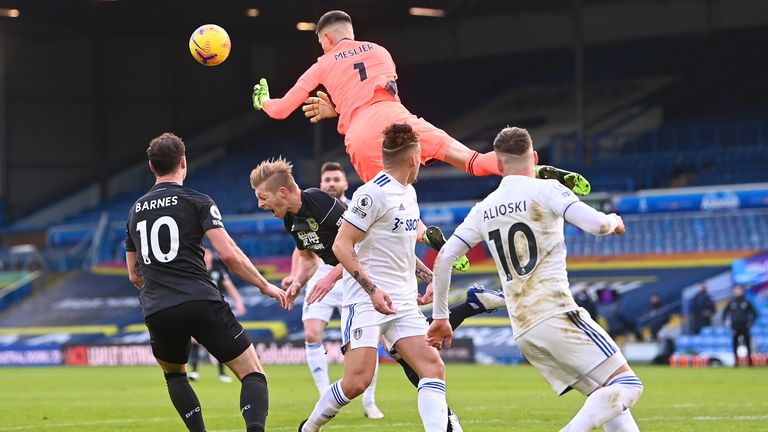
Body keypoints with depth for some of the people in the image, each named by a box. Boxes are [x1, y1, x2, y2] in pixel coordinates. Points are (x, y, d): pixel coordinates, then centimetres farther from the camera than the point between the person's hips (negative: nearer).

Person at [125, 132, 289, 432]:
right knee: (252, 373, 3)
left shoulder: (136, 211, 18)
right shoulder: (197, 202, 2)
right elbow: (228, 254, -8)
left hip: (157, 313, 4)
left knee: (174, 374, 31)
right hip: (202, 303, -4)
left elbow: (134, 275, 26)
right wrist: (265, 286, 4)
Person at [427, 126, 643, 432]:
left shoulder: (483, 209, 15)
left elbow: (444, 258, 11)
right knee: (626, 385, -7)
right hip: (557, 315, -6)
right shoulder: (545, 190, -1)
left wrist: (440, 316, 19)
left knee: (606, 397, 12)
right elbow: (596, 225, -12)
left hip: (523, 332, 7)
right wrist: (613, 221, 11)